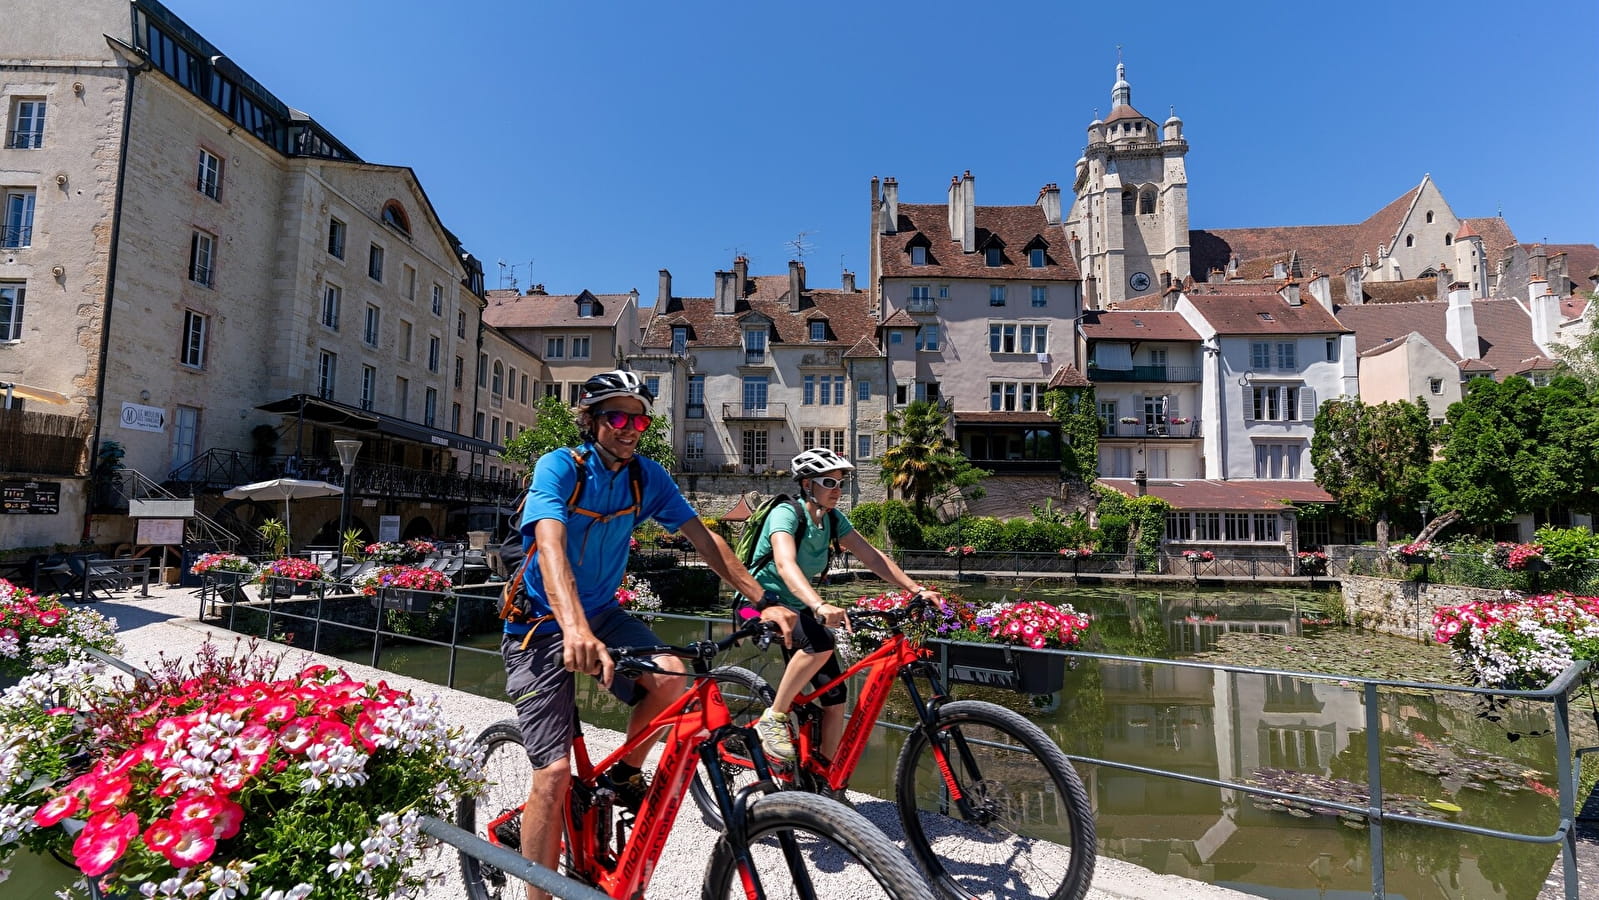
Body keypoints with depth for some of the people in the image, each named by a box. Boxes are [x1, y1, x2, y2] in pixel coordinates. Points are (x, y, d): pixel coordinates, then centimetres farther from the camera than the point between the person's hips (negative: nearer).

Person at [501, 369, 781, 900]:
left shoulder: (646, 476, -5)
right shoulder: (559, 467, -19)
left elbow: (703, 539, -8)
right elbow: (551, 544, -35)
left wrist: (763, 601, -18)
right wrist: (575, 628, -53)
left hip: (602, 612, 4)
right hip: (544, 623, -4)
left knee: (671, 677, -24)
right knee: (555, 769, -11)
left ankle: (626, 776, 4)